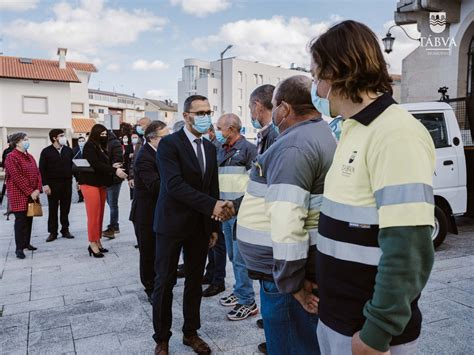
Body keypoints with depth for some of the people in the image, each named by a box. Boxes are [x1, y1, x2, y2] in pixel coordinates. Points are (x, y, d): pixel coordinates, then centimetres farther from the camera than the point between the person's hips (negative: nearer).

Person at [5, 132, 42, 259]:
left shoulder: (30, 157, 14)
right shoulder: (11, 157, -11)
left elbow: (37, 173, 10)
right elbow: (17, 177, -18)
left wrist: (38, 189, -4)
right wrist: (30, 192, -19)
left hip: (32, 194, 7)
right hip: (19, 195, -7)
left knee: (29, 219, 11)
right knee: (21, 220, -6)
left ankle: (26, 243, 22)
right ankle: (19, 248, 1)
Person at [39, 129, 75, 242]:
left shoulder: (68, 150, 7)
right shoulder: (46, 152, -2)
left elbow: (73, 166, 9)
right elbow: (42, 169, -4)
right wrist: (45, 184, -11)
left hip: (67, 183, 3)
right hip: (53, 184, -2)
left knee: (65, 208, 8)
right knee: (53, 209, 5)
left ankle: (65, 230, 19)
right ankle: (52, 232, 13)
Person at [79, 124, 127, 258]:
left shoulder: (102, 147, 15)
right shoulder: (90, 146, -9)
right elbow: (96, 164, -21)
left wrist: (112, 166, -5)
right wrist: (114, 171, -26)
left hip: (101, 184, 8)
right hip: (90, 183, -8)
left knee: (100, 214, 8)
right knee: (94, 215, -6)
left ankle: (97, 242, 15)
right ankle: (93, 244, 0)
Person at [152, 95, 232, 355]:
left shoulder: (210, 148, 9)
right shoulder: (169, 144, -11)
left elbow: (213, 188, 12)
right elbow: (174, 184, -23)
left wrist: (214, 226, 10)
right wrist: (211, 206, -27)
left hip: (201, 226, 6)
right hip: (172, 224, -6)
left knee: (195, 282, 14)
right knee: (165, 282, 6)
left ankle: (191, 333, 30)